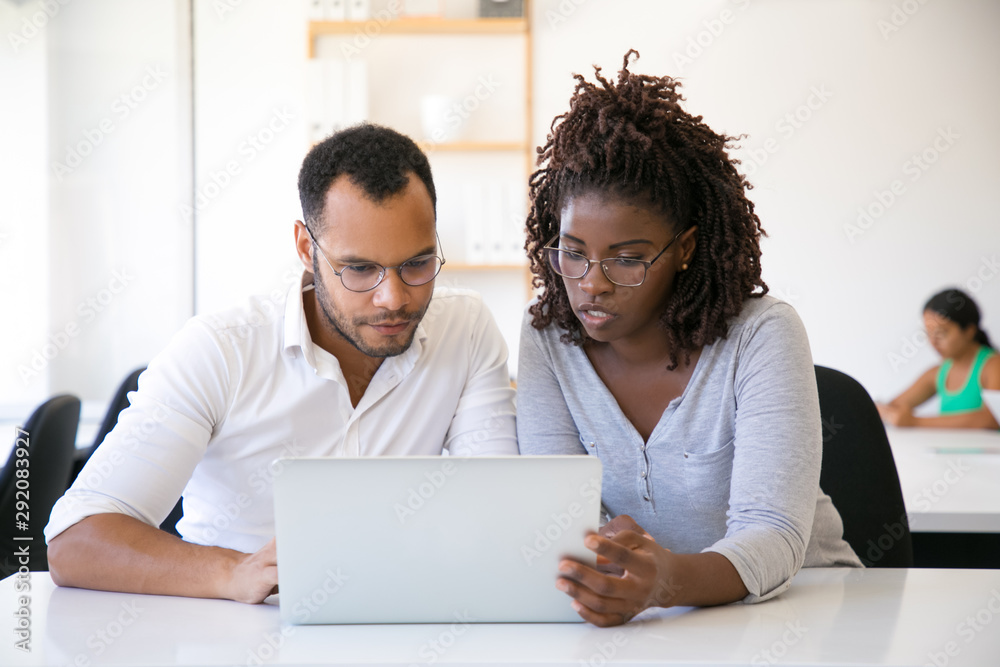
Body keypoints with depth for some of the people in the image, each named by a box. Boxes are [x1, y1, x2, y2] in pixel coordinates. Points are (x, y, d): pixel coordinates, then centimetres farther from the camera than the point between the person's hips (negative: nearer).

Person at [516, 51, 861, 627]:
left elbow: (773, 538, -26)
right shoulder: (547, 339, -4)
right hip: (648, 612, 3)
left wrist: (669, 581, -47)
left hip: (791, 597, -2)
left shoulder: (762, 336, -16)